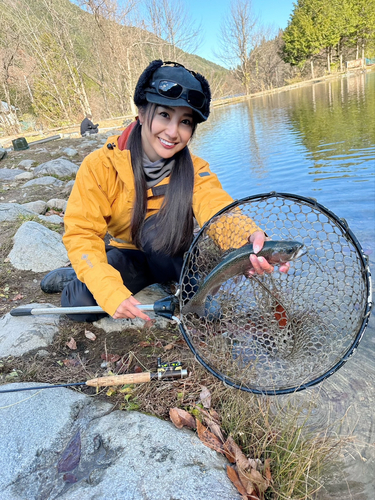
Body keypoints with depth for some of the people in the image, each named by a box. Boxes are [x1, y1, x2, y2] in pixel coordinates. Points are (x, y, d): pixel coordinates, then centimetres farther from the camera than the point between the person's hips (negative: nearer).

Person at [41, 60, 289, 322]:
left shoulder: (195, 170, -17)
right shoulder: (100, 165, -19)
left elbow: (218, 208, -36)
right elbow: (82, 234, -22)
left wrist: (250, 237, -60)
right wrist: (110, 291, -38)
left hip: (173, 259, -1)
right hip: (126, 256, 1)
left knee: (160, 225, -33)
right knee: (81, 302, -25)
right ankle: (75, 277, 11)